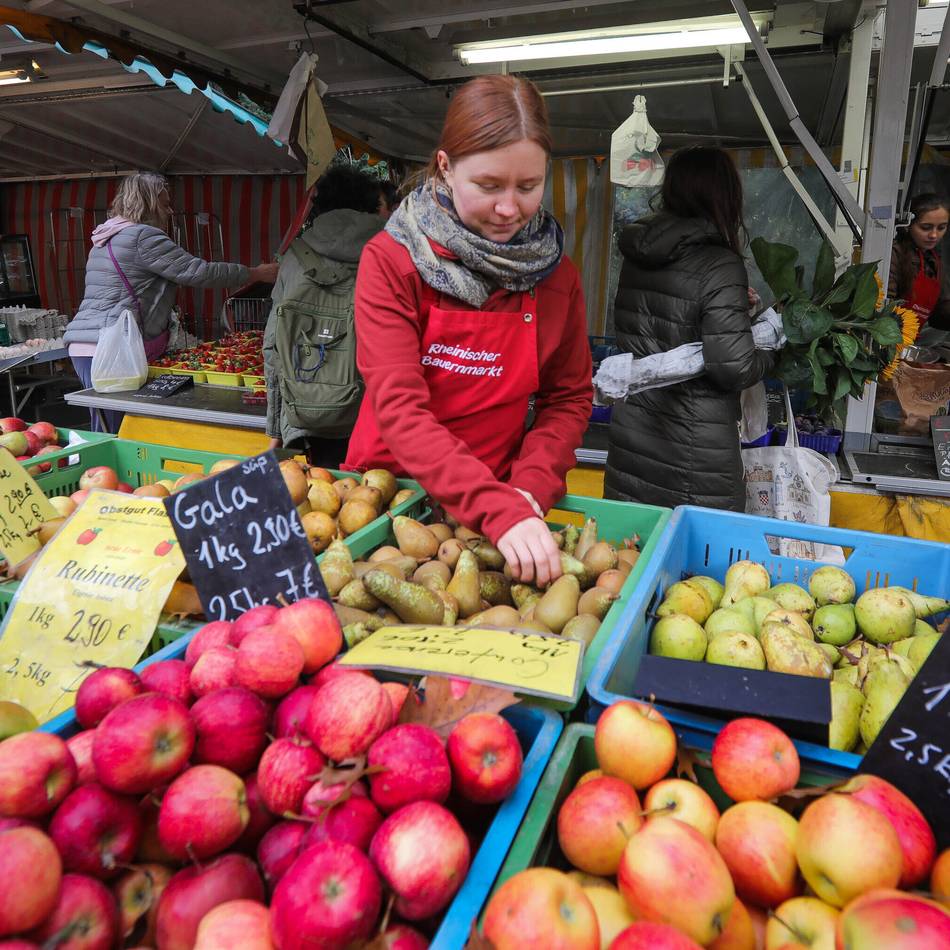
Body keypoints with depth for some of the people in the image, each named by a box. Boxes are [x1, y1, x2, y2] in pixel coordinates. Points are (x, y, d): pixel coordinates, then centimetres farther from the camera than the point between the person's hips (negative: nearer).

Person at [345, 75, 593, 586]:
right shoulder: (390, 261, -11)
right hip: (390, 483, 0)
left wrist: (529, 490, -14)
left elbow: (568, 399, 4)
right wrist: (499, 511, -32)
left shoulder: (557, 276, -2)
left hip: (502, 496, 1)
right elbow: (398, 406, -20)